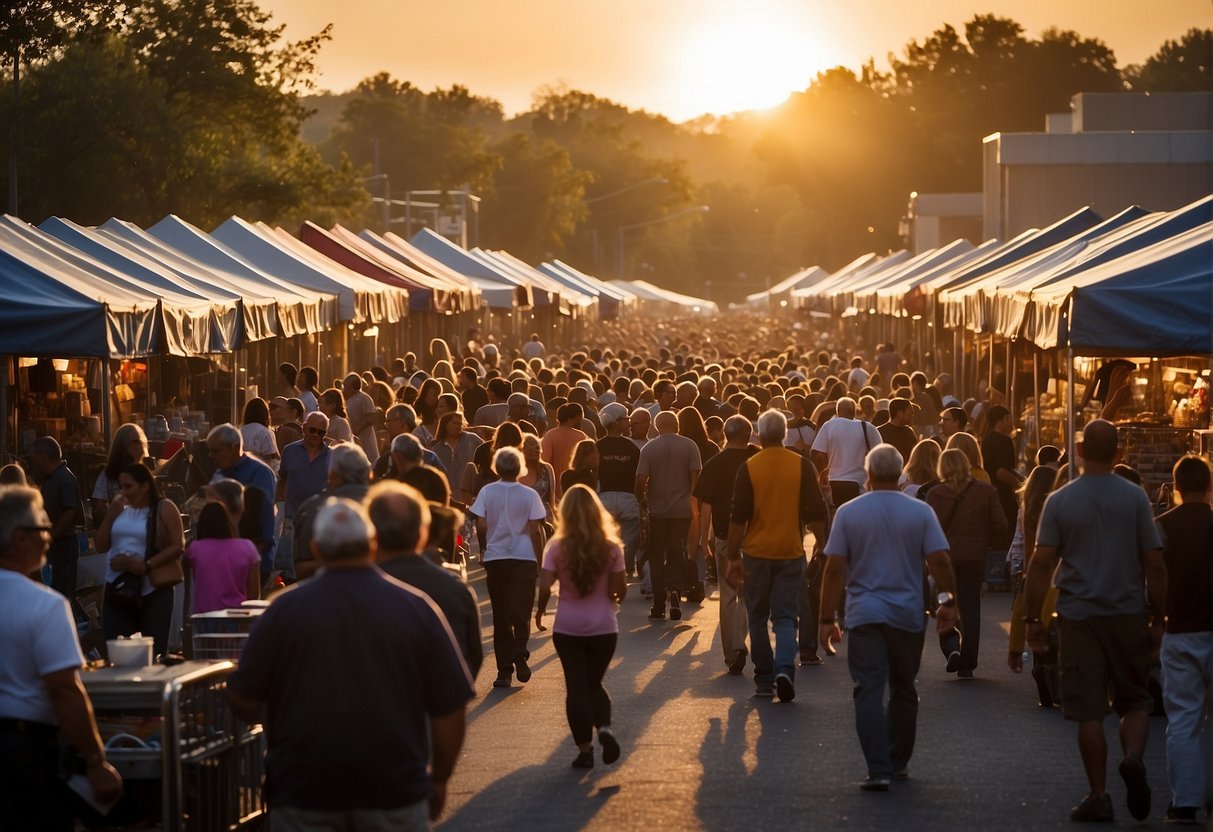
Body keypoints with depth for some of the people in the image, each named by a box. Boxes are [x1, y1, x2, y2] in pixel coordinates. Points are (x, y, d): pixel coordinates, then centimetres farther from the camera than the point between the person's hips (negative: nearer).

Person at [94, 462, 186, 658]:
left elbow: (178, 547, -11)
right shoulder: (119, 507, 12)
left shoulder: (164, 509, -3)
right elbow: (101, 546, 10)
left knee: (153, 653, -2)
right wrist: (111, 515, -2)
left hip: (152, 591, -4)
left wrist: (146, 566, -19)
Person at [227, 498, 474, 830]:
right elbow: (450, 708, -2)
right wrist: (438, 780, 11)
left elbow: (243, 702, -2)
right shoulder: (417, 608, -4)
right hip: (395, 790, 0)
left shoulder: (286, 609, -5)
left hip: (304, 796, 0)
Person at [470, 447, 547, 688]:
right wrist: (540, 558, 3)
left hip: (495, 557, 1)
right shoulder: (529, 495, -5)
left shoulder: (487, 492, -3)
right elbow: (535, 530, -6)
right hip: (524, 557, -1)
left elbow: (481, 525, -6)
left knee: (500, 614, 8)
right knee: (521, 610, 0)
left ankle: (504, 669, 7)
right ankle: (519, 654, -21)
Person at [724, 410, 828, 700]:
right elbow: (816, 513, -1)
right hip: (791, 552, 0)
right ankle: (785, 669, -19)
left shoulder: (748, 468, -5)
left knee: (758, 618, 12)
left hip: (757, 552, 0)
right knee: (785, 616, 4)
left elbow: (738, 516, -4)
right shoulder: (802, 466, -3)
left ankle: (764, 679, 13)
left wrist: (733, 556, 2)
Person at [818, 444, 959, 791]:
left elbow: (834, 569, -5)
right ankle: (899, 762, 27)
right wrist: (948, 602, 8)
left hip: (864, 615, -2)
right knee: (903, 690, 18)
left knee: (869, 692, -4)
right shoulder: (920, 512, -2)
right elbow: (939, 561, -6)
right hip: (908, 615, 2)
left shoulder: (848, 512, -3)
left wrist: (827, 619, -1)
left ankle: (878, 770, -14)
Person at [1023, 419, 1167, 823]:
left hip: (1079, 614, 0)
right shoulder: (1135, 498, -1)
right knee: (1135, 701, 13)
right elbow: (1155, 564, -2)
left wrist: (1032, 618, 1)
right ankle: (1133, 757, -15)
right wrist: (1158, 619, 6)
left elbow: (1042, 563, -6)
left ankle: (1099, 795, 4)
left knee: (1089, 710, 4)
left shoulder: (1060, 501, -2)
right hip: (1127, 614, 0)